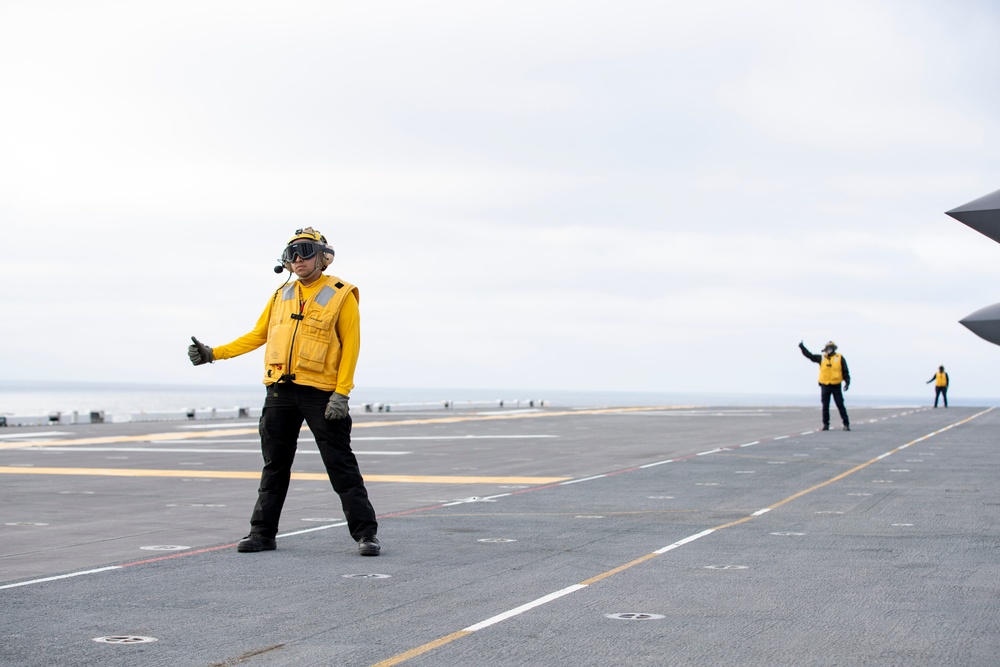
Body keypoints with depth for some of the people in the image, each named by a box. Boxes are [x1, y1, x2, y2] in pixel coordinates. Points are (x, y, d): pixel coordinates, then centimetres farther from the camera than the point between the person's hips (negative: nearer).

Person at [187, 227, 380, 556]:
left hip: (321, 392, -5)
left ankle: (365, 533, 0)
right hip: (280, 391, 5)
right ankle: (263, 533, 17)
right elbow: (258, 334, 19)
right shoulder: (282, 295, 14)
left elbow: (350, 346, -6)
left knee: (341, 465, -5)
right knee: (274, 465, 9)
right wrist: (214, 353, 13)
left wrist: (341, 394, -14)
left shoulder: (341, 295, -1)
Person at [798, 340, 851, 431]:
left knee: (840, 405, -2)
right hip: (825, 385, 3)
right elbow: (810, 355, 10)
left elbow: (845, 372, 2)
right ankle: (826, 424, 10)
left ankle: (846, 424, 3)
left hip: (836, 386, -3)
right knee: (825, 406, 4)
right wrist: (802, 347, 2)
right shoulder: (821, 358, 9)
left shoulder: (840, 359, 2)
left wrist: (847, 382, -7)